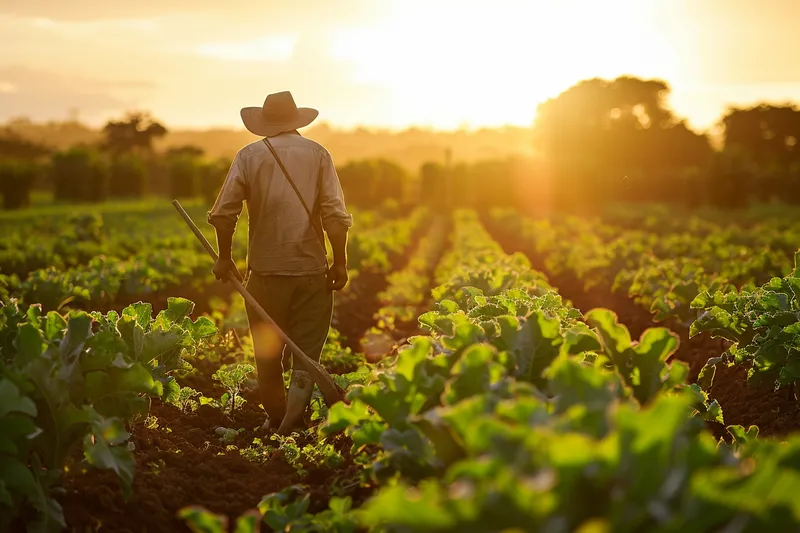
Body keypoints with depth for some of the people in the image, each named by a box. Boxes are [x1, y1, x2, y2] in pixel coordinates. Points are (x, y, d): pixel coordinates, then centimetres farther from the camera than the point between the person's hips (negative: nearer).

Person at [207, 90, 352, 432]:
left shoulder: (249, 156, 1)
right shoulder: (317, 154, 1)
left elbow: (223, 213, -6)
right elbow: (336, 216, -7)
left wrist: (224, 257, 7)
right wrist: (340, 263, 2)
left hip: (266, 269, 0)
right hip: (311, 269, 0)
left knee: (268, 350, 14)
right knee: (307, 350, 5)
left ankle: (275, 418, 23)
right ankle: (294, 417, -11)